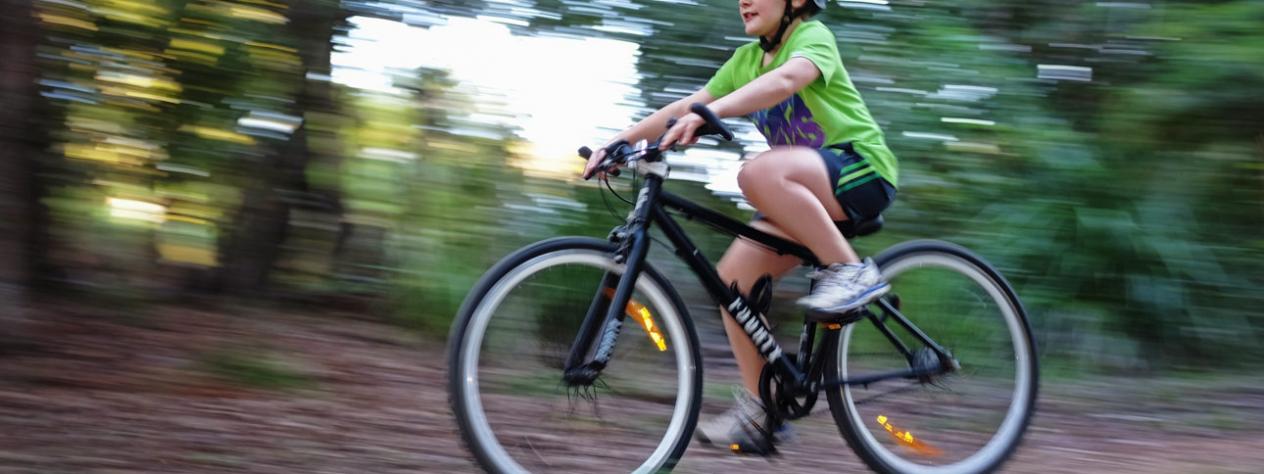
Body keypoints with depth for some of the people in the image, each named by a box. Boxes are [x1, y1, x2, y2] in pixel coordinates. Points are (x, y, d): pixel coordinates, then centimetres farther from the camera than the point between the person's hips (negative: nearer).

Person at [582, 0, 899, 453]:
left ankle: (851, 271, -23)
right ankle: (759, 408, 1)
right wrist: (619, 140, -3)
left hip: (862, 170, -8)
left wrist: (707, 114, -45)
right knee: (734, 275, -7)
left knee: (760, 172, -34)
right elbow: (687, 106, 9)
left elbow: (784, 80, -31)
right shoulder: (747, 58, 14)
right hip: (805, 196, 8)